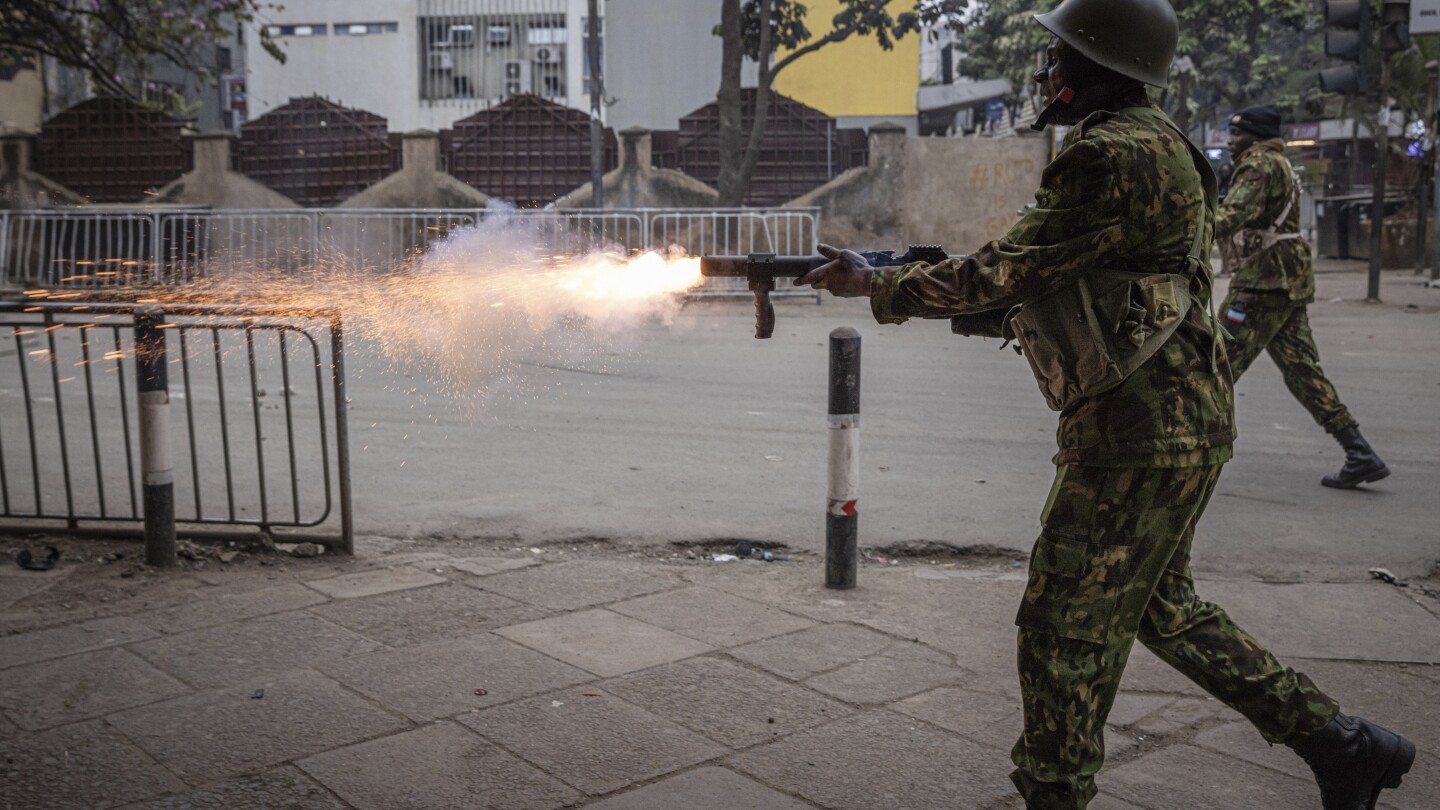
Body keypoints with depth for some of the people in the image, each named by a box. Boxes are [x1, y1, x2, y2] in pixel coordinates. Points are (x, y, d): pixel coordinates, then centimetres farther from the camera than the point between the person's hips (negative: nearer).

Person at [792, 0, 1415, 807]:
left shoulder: (1115, 155, -17)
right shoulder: (1152, 144, 16)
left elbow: (1007, 270, -16)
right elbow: (1067, 290, 20)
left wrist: (879, 286, -5)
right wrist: (984, 311, 13)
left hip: (1141, 433, -11)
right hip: (1178, 424, 11)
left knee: (1067, 626, 0)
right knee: (1163, 609, 21)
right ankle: (1341, 743, 26)